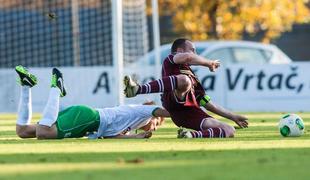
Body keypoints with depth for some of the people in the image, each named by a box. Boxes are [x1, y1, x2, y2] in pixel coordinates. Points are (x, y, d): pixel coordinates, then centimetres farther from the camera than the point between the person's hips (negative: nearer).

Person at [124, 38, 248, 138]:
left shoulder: (193, 78, 43)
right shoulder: (170, 59, 25)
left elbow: (208, 104, 42)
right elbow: (188, 57, 0)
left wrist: (233, 117, 40)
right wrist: (210, 64, 16)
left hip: (190, 112, 6)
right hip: (174, 102, -6)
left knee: (230, 131, -13)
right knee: (184, 80, -41)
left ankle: (191, 135, -33)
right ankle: (137, 89, -54)